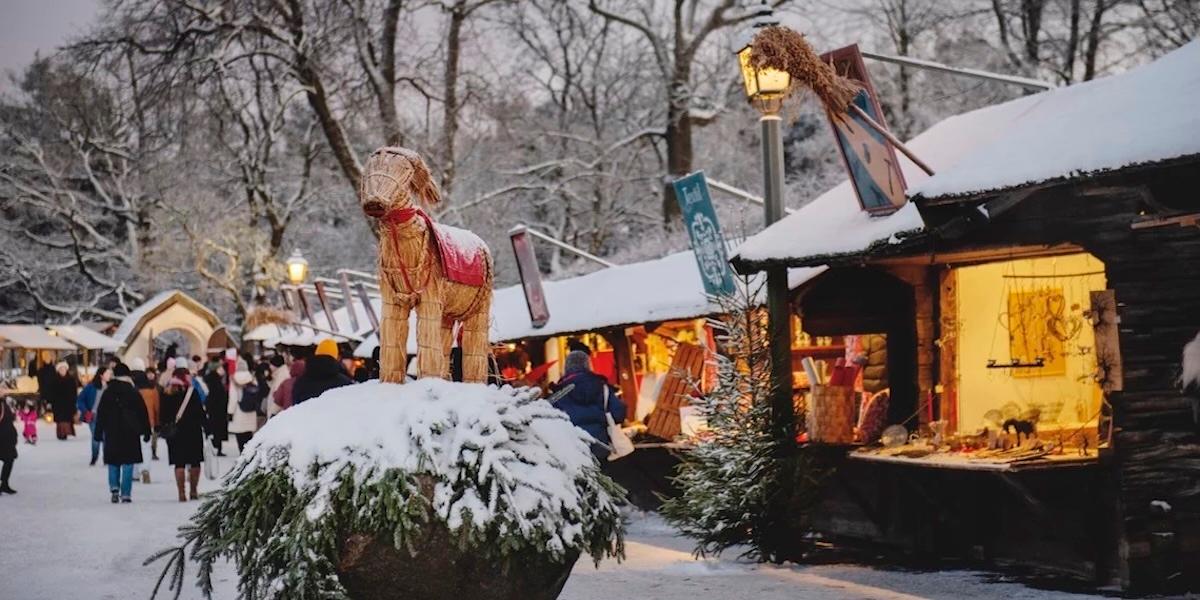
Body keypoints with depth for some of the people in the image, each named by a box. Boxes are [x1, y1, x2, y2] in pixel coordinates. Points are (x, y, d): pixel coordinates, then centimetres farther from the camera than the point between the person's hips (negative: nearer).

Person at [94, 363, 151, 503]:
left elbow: (100, 414, 2)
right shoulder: (134, 392, -1)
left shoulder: (107, 393, 1)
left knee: (113, 462, 12)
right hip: (130, 433, -1)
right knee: (128, 463, 2)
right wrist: (146, 431, 7)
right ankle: (126, 494, -2)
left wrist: (99, 432, 8)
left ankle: (114, 487, -7)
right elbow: (143, 413, 1)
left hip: (112, 433, 1)